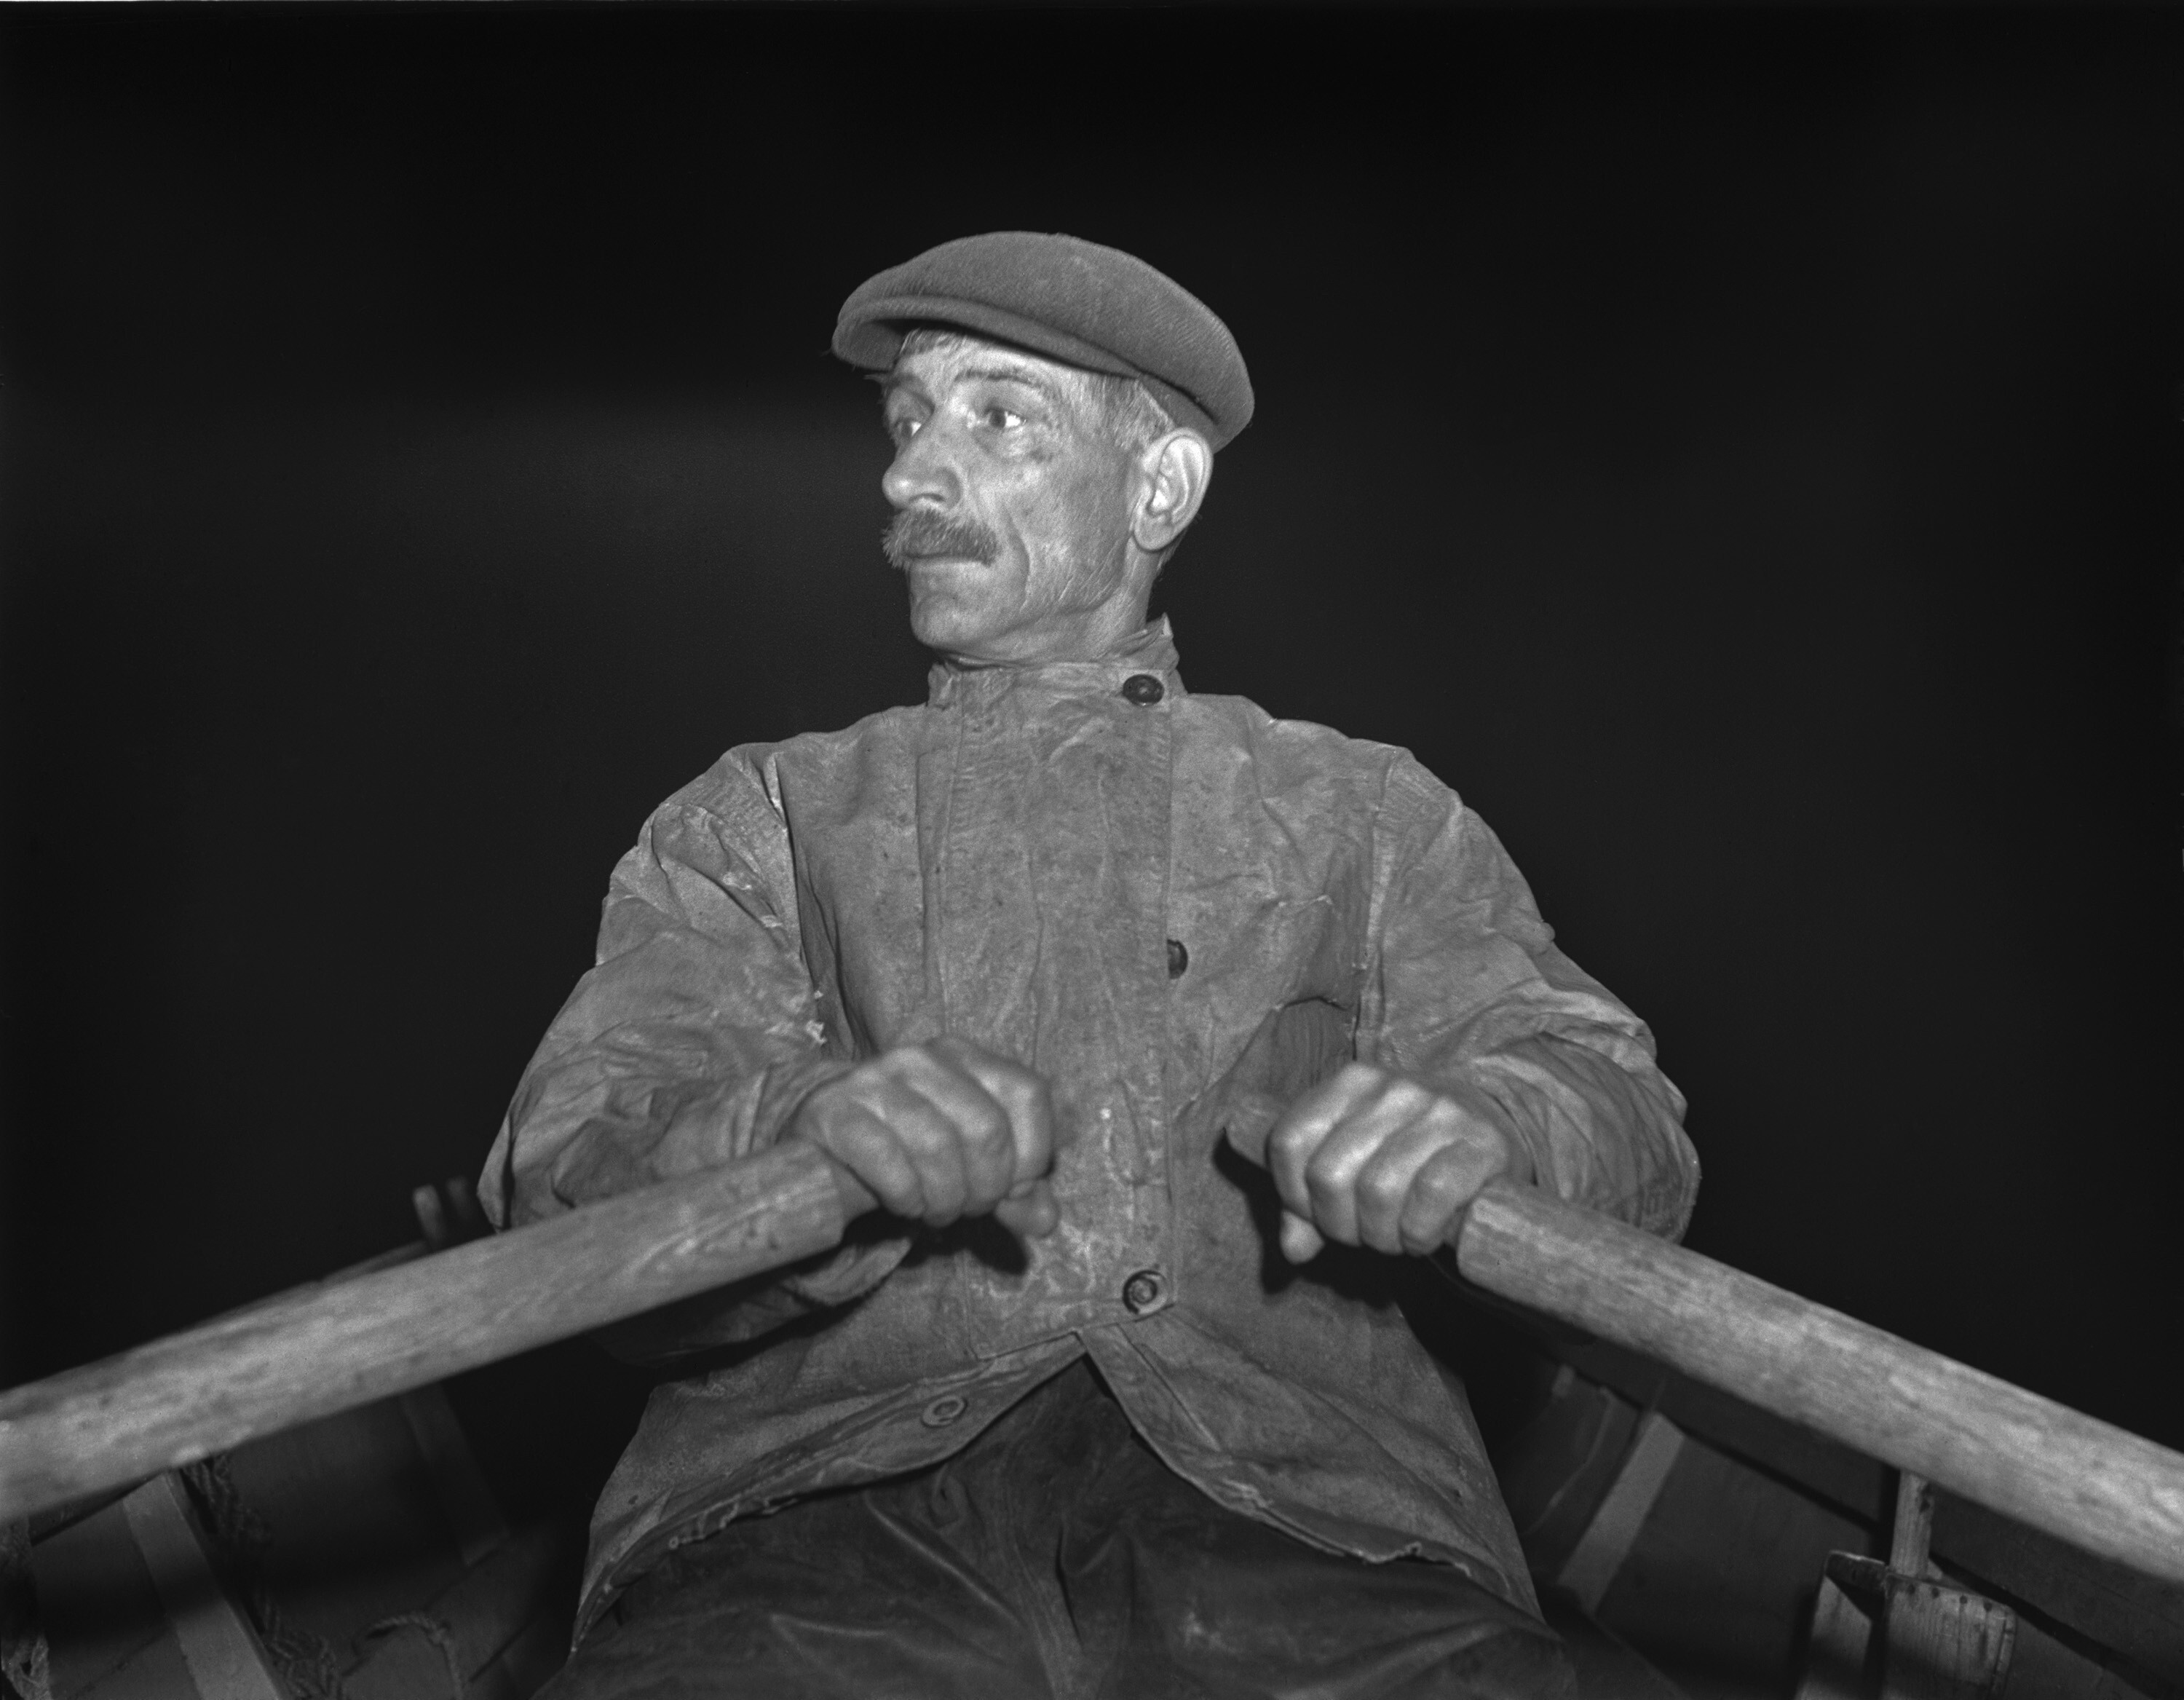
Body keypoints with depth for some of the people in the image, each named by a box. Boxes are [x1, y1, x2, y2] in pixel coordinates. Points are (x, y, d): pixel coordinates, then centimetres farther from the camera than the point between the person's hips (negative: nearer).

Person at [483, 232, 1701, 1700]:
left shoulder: (1353, 808, 18)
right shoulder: (762, 817, 17)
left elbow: (1627, 1121, 8)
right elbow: (570, 1179, 4)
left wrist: (1478, 1123, -16)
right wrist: (808, 1135, -19)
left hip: (1285, 1464, 1)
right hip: (838, 1469, 0)